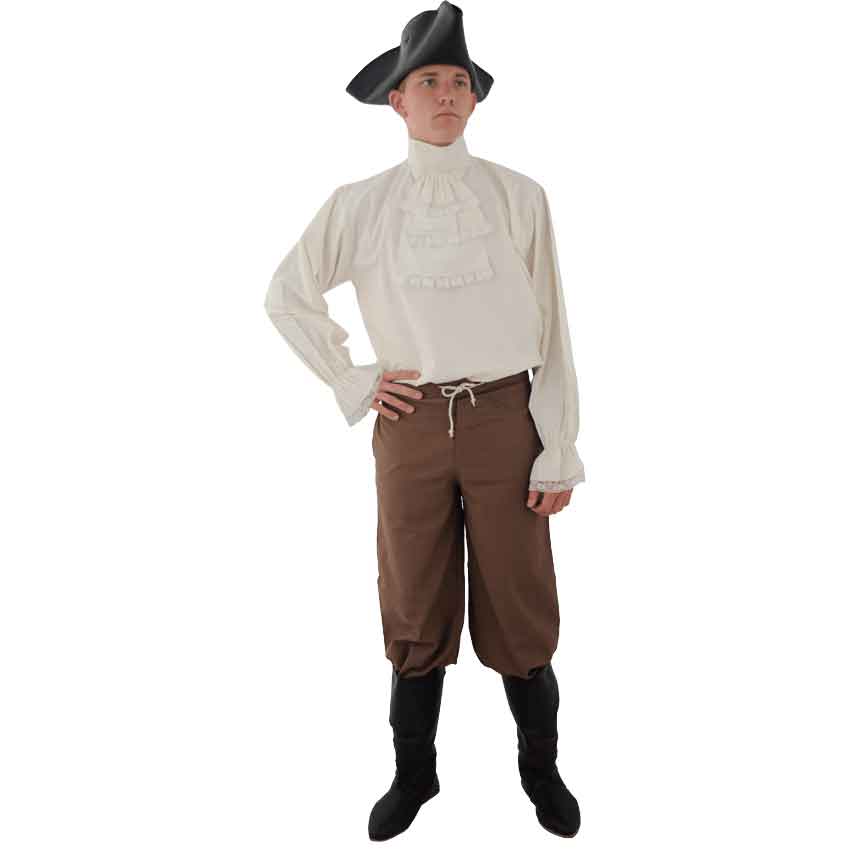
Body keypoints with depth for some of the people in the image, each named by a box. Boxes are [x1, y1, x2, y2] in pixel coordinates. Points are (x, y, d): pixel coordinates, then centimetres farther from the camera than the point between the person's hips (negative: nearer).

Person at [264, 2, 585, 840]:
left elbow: (550, 330, -1)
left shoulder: (517, 196, 0)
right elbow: (287, 296, 13)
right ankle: (413, 773, 30)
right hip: (411, 427, 1)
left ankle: (540, 768, 30)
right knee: (416, 613, 10)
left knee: (519, 607, 7)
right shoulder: (360, 204, 3)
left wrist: (559, 454, -4)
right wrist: (352, 383, 4)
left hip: (505, 420, -1)